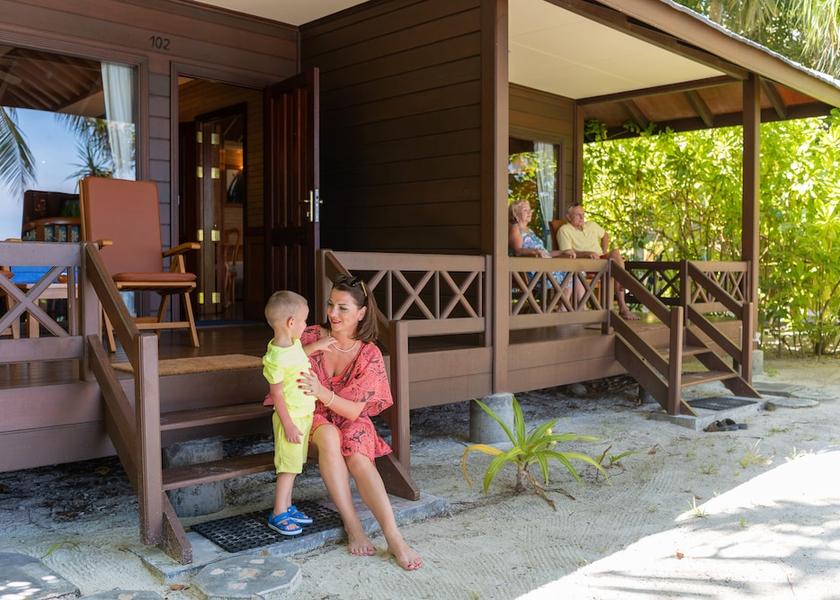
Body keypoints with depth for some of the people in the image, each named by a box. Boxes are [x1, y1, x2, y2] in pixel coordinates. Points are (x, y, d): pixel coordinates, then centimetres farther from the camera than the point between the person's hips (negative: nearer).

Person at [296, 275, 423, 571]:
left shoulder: (370, 355, -10)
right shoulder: (311, 337, -8)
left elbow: (354, 410, -12)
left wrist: (321, 392, -31)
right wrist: (310, 350, -21)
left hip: (350, 421, 0)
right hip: (312, 417, 0)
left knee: (359, 459, -33)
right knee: (330, 437, -36)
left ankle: (394, 537, -38)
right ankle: (353, 526, -34)